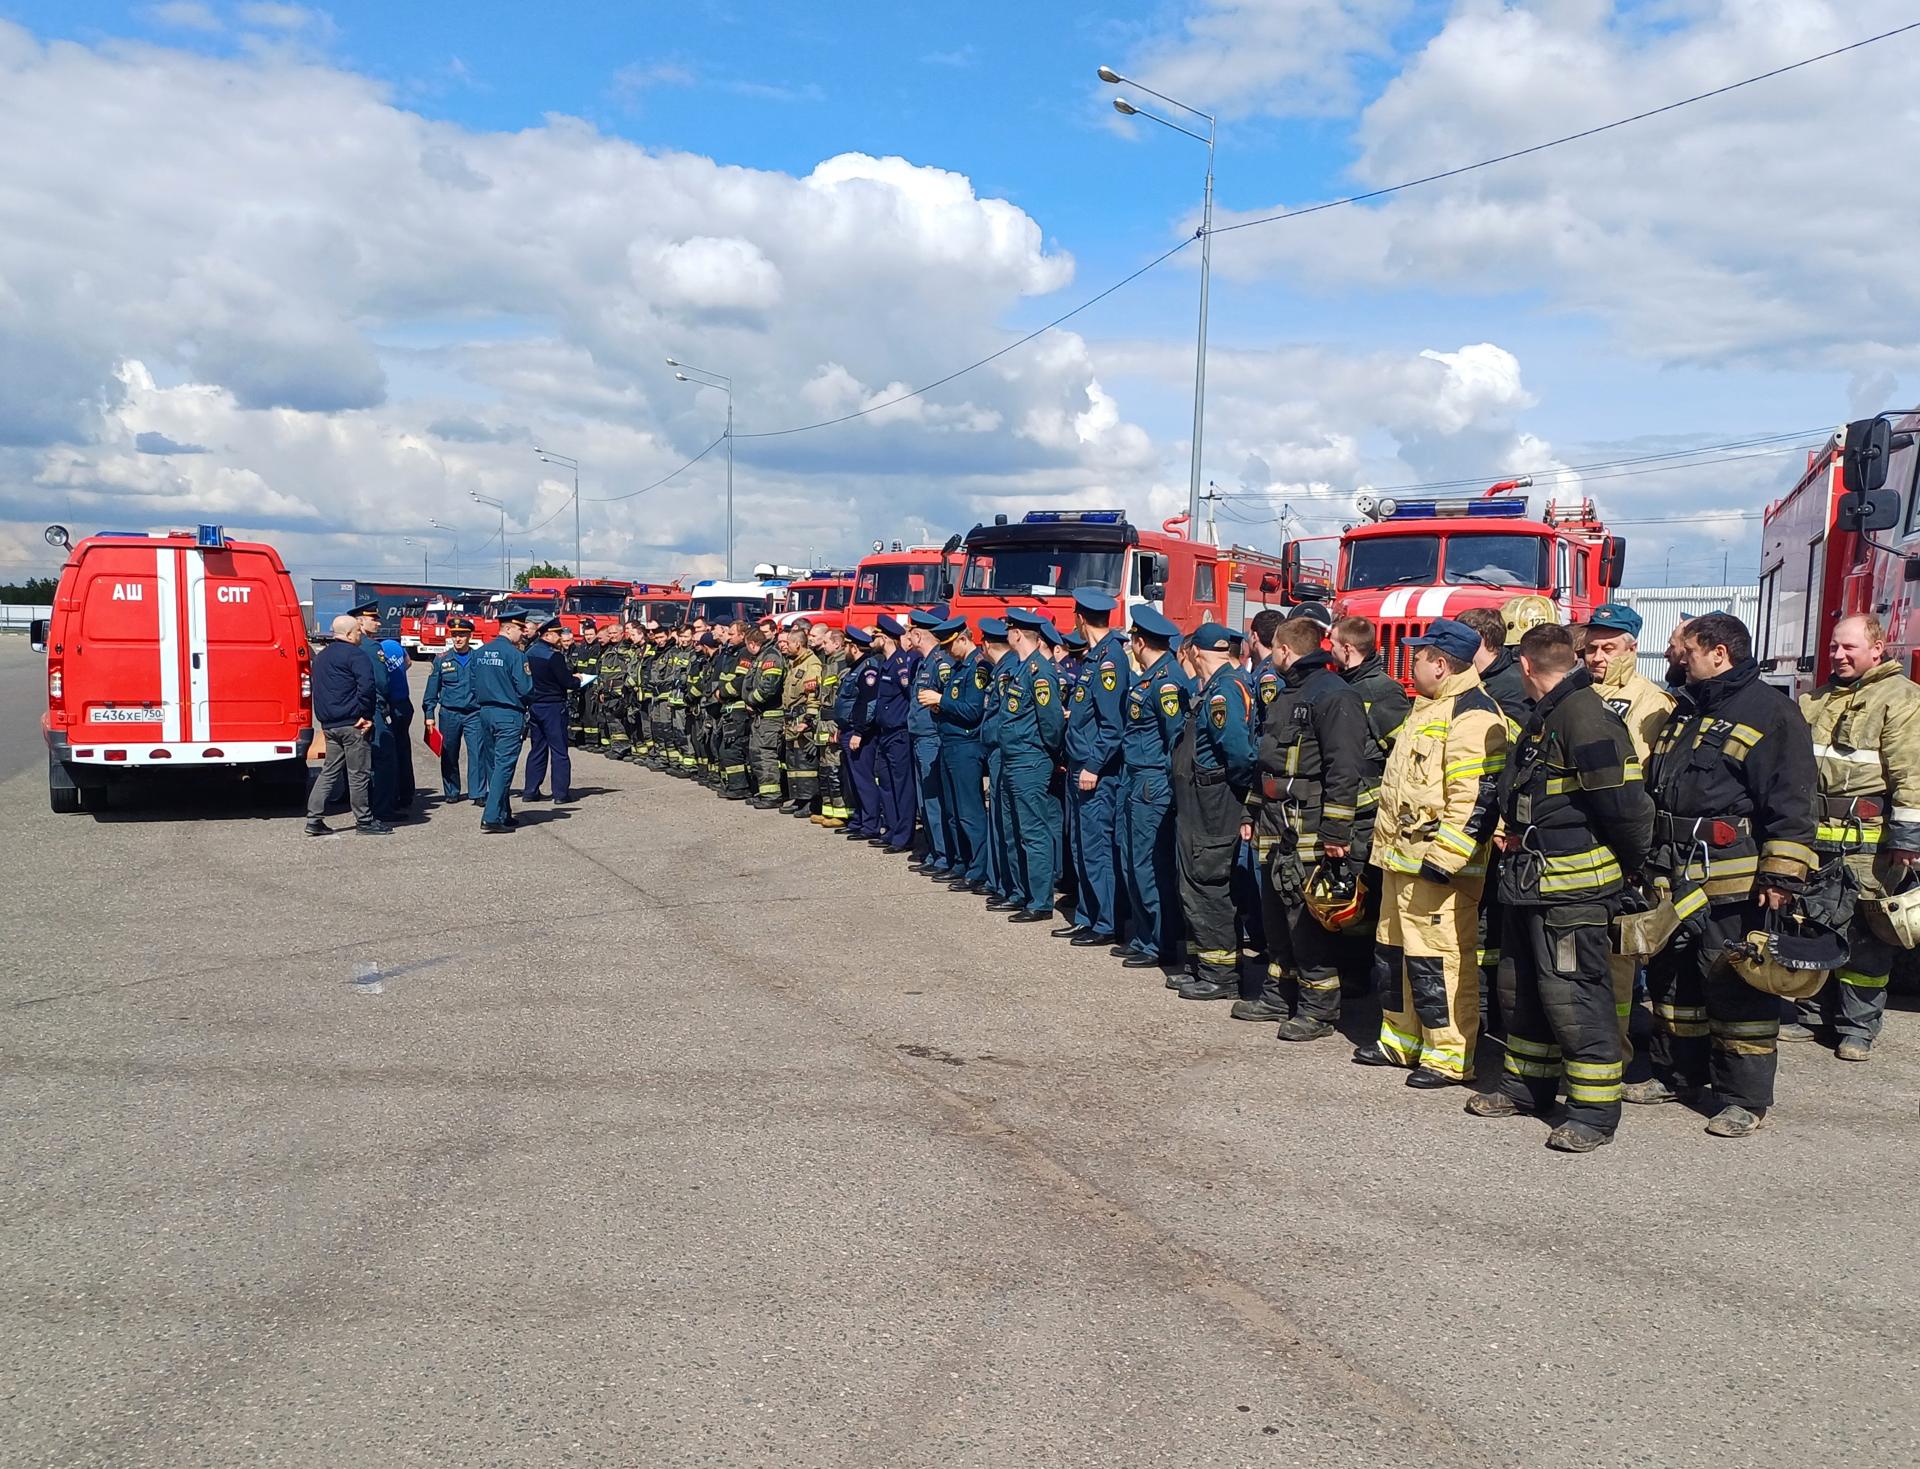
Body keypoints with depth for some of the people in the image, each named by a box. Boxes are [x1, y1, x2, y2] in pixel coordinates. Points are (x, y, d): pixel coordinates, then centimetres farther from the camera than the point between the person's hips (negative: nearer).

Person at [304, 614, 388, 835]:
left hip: (329, 724, 9)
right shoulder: (354, 654, -11)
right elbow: (366, 685, -23)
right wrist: (366, 715, -16)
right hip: (352, 724, -9)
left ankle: (314, 819, 9)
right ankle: (364, 821, 6)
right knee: (359, 773, -1)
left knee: (330, 771, 13)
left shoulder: (321, 656, 19)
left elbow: (319, 689, 23)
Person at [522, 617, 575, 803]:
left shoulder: (529, 653, 8)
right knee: (559, 751, -1)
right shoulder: (554, 656, -16)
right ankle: (561, 793, 0)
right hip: (553, 706, -7)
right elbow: (568, 683, -17)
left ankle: (530, 790, 14)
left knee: (537, 749, 14)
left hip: (533, 705, 7)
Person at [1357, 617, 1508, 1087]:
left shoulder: (1471, 715, -16)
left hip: (1437, 863, -11)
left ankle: (1450, 1056, 4)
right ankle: (1401, 1038, 29)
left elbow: (1475, 797, -24)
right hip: (1402, 859, 11)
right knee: (1393, 951, 17)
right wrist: (1387, 846, 25)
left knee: (1439, 959, -6)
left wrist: (1443, 858, -25)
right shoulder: (1429, 709, 18)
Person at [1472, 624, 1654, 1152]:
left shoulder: (1584, 717, -18)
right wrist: (1517, 832, 12)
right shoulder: (1544, 717, 14)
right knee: (1522, 988, 18)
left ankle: (1596, 1112, 6)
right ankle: (1526, 1086, 32)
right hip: (1530, 883, 10)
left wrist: (1634, 866, -9)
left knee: (1573, 995, -4)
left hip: (1572, 888, -10)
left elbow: (1625, 803, -21)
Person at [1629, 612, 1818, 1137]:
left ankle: (1745, 1099, 9)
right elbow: (1653, 790, 25)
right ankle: (1677, 1074, 30)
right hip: (1672, 878, 8)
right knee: (1672, 978, 16)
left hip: (1732, 883, -8)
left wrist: (1782, 877, -20)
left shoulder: (1770, 712, -8)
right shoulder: (1685, 711, 18)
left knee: (1737, 989, -1)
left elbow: (1791, 803, -14)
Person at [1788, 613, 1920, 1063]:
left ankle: (1859, 1026, 11)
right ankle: (1814, 1013, 24)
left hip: (1866, 843, -6)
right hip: (1813, 839, 7)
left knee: (1864, 934, 1)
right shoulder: (1818, 700, 17)